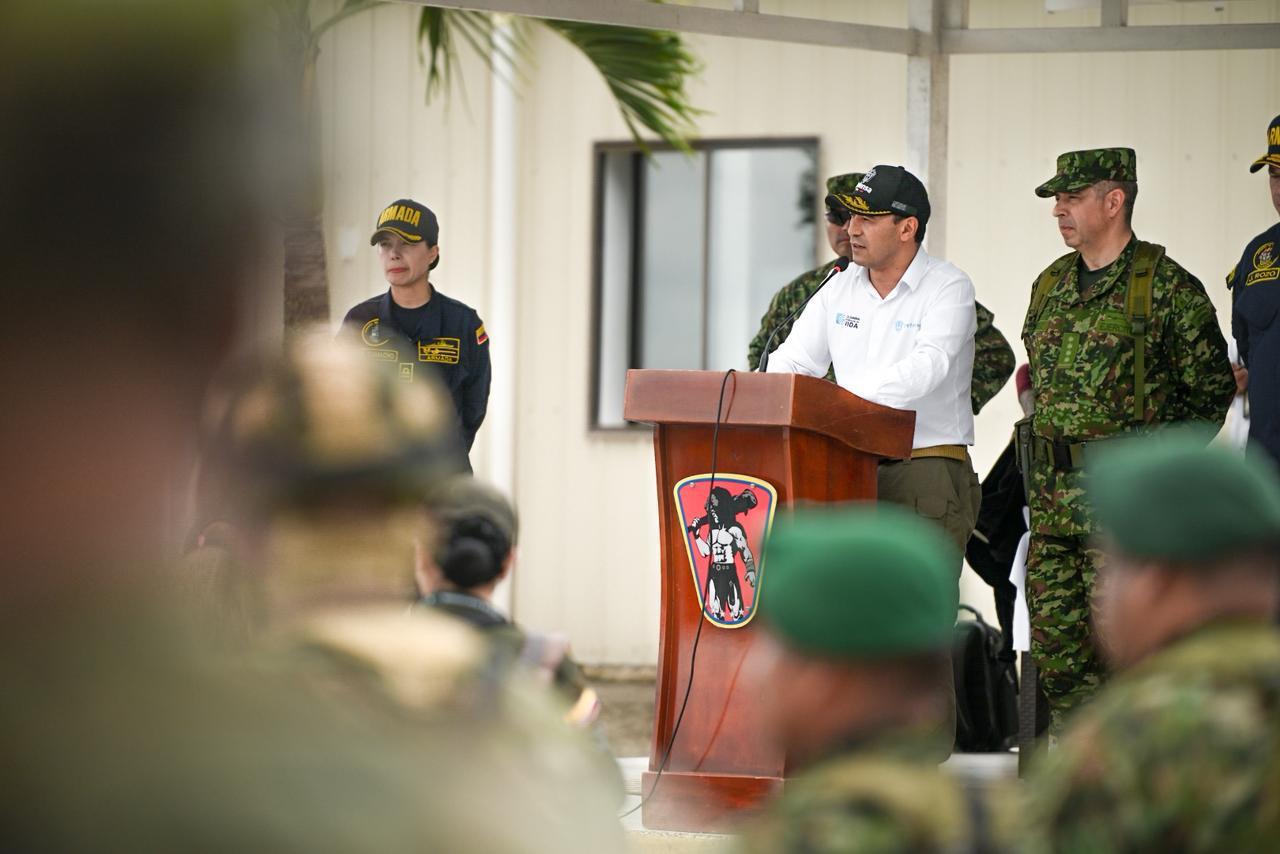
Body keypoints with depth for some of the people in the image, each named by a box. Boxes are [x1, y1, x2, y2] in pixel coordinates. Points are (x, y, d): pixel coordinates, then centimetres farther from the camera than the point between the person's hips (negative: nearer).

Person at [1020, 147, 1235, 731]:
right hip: (1052, 495, 7)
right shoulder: (1050, 285, 15)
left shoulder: (1166, 286, -6)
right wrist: (1045, 467, 17)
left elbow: (1212, 387, -2)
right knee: (1054, 639, 6)